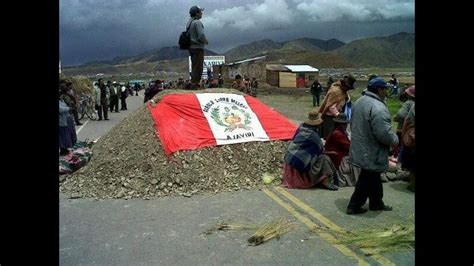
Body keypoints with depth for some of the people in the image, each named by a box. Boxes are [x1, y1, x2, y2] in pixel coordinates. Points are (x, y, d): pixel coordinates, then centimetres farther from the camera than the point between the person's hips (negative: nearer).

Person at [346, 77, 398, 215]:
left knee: (373, 178, 23)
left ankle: (377, 203, 38)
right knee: (367, 180, 7)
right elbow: (384, 134, -28)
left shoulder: (360, 101, 5)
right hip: (371, 154, -10)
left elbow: (354, 124, 16)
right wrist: (395, 140, -9)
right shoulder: (378, 108, -26)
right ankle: (354, 206, 20)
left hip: (360, 149, 10)